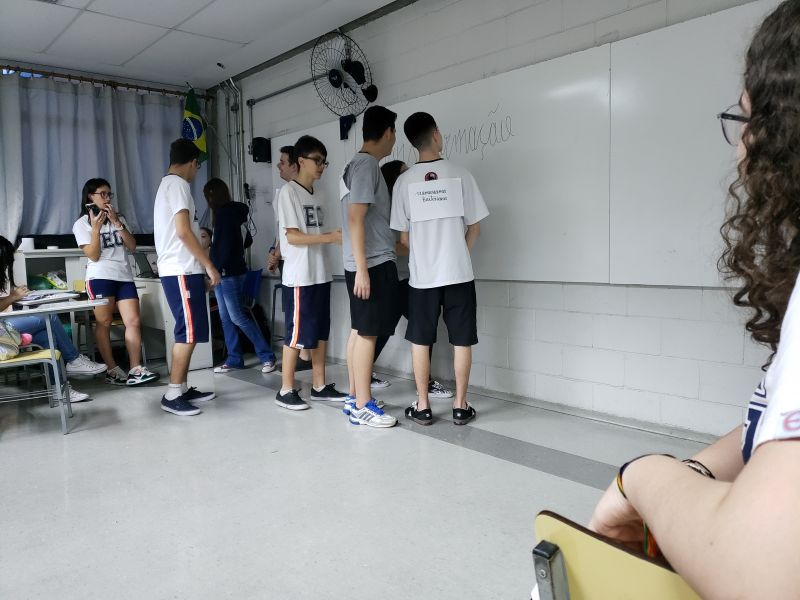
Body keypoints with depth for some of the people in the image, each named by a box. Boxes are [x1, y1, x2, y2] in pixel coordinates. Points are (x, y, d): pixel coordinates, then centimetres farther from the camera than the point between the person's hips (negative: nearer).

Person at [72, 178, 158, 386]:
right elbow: (93, 256, -6)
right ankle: (112, 370, 2)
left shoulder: (119, 218, 18)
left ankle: (136, 369, -7)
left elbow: (132, 246, 6)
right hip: (100, 278, -4)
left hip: (124, 276, 4)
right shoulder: (82, 223, 5)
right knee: (104, 323, -4)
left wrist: (117, 223, -3)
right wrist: (96, 227, -12)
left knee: (133, 321, -7)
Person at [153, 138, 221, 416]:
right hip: (182, 271, -10)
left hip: (178, 269, 10)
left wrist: (202, 265, 26)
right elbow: (183, 231, -19)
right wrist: (209, 265, -15)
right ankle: (172, 395, -4)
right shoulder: (178, 184, -10)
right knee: (189, 333, -8)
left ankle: (183, 388, 17)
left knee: (188, 332, 12)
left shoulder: (166, 184, 21)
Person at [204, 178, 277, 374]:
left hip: (230, 272, -10)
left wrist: (221, 266, -17)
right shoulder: (234, 211, 16)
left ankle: (267, 356, -3)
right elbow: (247, 240, 20)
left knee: (237, 317, -9)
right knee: (226, 318, 9)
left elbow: (228, 241, -19)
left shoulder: (225, 212, -11)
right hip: (223, 272, 10)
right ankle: (234, 359, 14)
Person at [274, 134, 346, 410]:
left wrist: (335, 236, 0)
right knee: (297, 333, -3)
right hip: (299, 276, -8)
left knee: (320, 331, 10)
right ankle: (286, 390, 8)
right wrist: (331, 237, -19)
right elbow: (293, 236, -14)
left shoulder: (315, 196, 16)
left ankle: (319, 385, 18)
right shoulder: (288, 191, -7)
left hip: (320, 273, 8)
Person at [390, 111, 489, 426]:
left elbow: (404, 237, 2)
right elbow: (475, 227, 1)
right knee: (462, 341, 9)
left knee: (420, 341, 11)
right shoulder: (460, 174, -3)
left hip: (421, 275, 1)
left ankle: (422, 406, 16)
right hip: (459, 273, 0)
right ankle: (461, 406, 15)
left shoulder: (404, 180, -2)